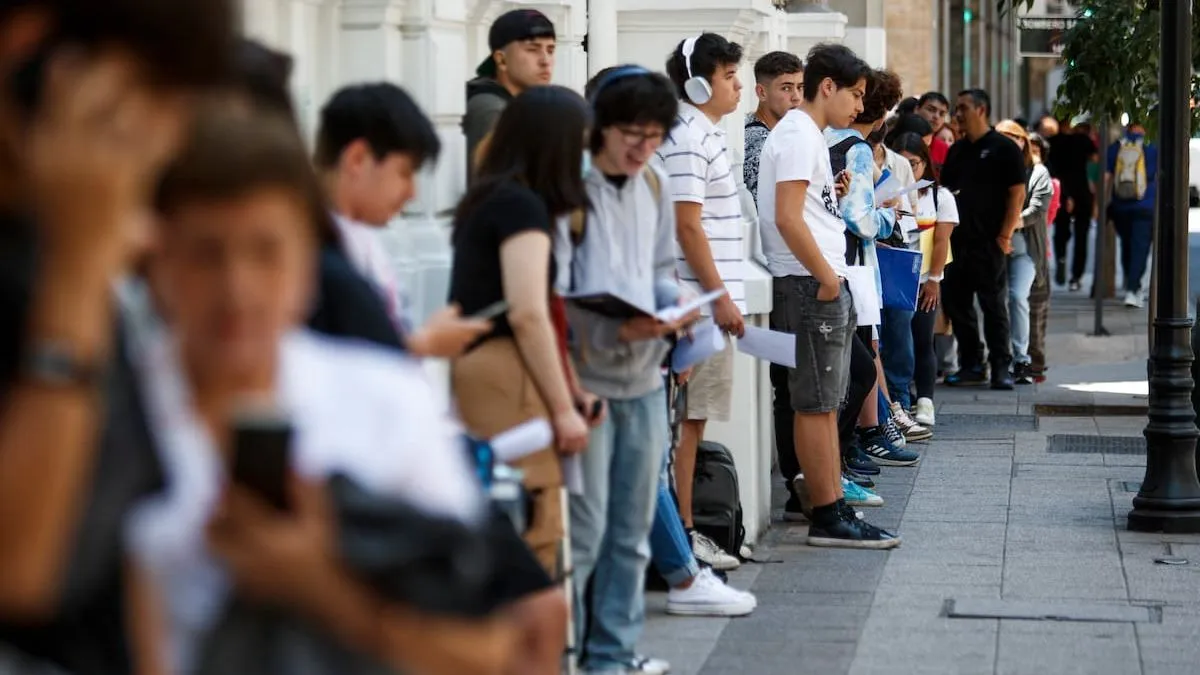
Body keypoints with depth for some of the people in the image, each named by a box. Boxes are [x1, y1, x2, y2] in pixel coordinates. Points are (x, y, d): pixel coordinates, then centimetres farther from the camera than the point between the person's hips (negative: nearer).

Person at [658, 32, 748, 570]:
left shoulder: (705, 133, 18)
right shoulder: (688, 139, -13)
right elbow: (687, 226, -18)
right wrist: (721, 297, -17)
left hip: (703, 302, 10)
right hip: (698, 300, -10)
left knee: (694, 418, 12)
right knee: (686, 419, -6)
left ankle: (685, 530, 17)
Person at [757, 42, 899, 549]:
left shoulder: (807, 134, 19)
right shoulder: (798, 135, -13)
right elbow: (787, 218, -21)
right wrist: (826, 276, -17)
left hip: (825, 283, 11)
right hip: (811, 284, -11)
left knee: (826, 404, 11)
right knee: (815, 404, -6)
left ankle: (834, 513, 15)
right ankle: (827, 517, -4)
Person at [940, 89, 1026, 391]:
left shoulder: (1004, 149, -3)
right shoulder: (957, 150, 16)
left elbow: (1017, 193, -7)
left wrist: (1005, 235, -13)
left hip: (989, 242, -6)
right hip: (956, 241, 6)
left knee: (994, 305, -2)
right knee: (956, 303, 7)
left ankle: (1001, 367, 3)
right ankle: (971, 364, 16)